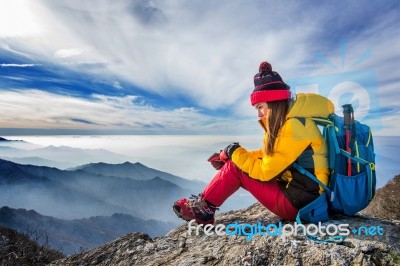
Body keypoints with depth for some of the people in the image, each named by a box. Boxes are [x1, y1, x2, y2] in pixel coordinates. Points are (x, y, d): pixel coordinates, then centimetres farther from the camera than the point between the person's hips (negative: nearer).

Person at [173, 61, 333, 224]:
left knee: (235, 168, -10)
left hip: (299, 203, -9)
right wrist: (227, 156, 5)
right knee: (235, 161, 5)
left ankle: (203, 208, 7)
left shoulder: (294, 127, -23)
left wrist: (235, 153, -9)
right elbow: (269, 155, 12)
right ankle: (205, 205, 11)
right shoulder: (287, 122, 6)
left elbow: (265, 171, -22)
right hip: (294, 189, 9)